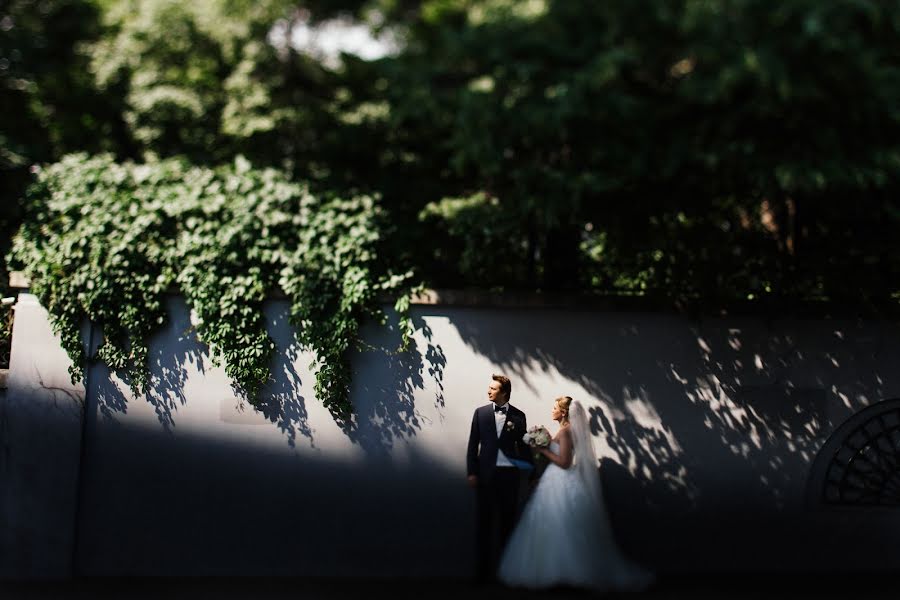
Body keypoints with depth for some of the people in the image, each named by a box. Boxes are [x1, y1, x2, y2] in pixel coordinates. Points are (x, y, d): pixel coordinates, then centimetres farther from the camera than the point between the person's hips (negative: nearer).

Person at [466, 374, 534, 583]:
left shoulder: (518, 416, 3)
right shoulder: (480, 412, 4)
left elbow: (524, 445, 6)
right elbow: (473, 445, 4)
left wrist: (529, 470, 1)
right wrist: (472, 472, -2)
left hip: (510, 474, 0)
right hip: (486, 474, 0)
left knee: (509, 521, 7)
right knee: (484, 522, 3)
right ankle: (483, 571, 9)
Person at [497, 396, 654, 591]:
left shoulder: (565, 431, -15)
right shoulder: (568, 430, 14)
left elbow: (564, 462, -21)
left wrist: (543, 450, -12)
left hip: (562, 485, -10)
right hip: (560, 482, 10)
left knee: (558, 529, -4)